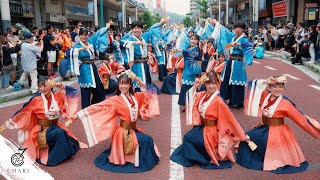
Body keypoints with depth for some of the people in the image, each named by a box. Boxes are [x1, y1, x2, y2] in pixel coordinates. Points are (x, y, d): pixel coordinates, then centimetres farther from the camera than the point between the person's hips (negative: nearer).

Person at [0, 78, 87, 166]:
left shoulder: (58, 96, -5)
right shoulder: (36, 100, -13)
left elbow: (74, 92, 0)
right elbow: (22, 113, -7)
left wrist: (63, 87, -14)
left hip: (55, 127, 5)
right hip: (42, 130, -4)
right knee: (60, 133, -32)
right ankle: (53, 158, -15)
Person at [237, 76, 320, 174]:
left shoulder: (286, 104, -18)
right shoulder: (265, 96, -4)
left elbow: (301, 119, -13)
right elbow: (255, 84, 3)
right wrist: (266, 81, -14)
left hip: (276, 132, -6)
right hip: (263, 128, 6)